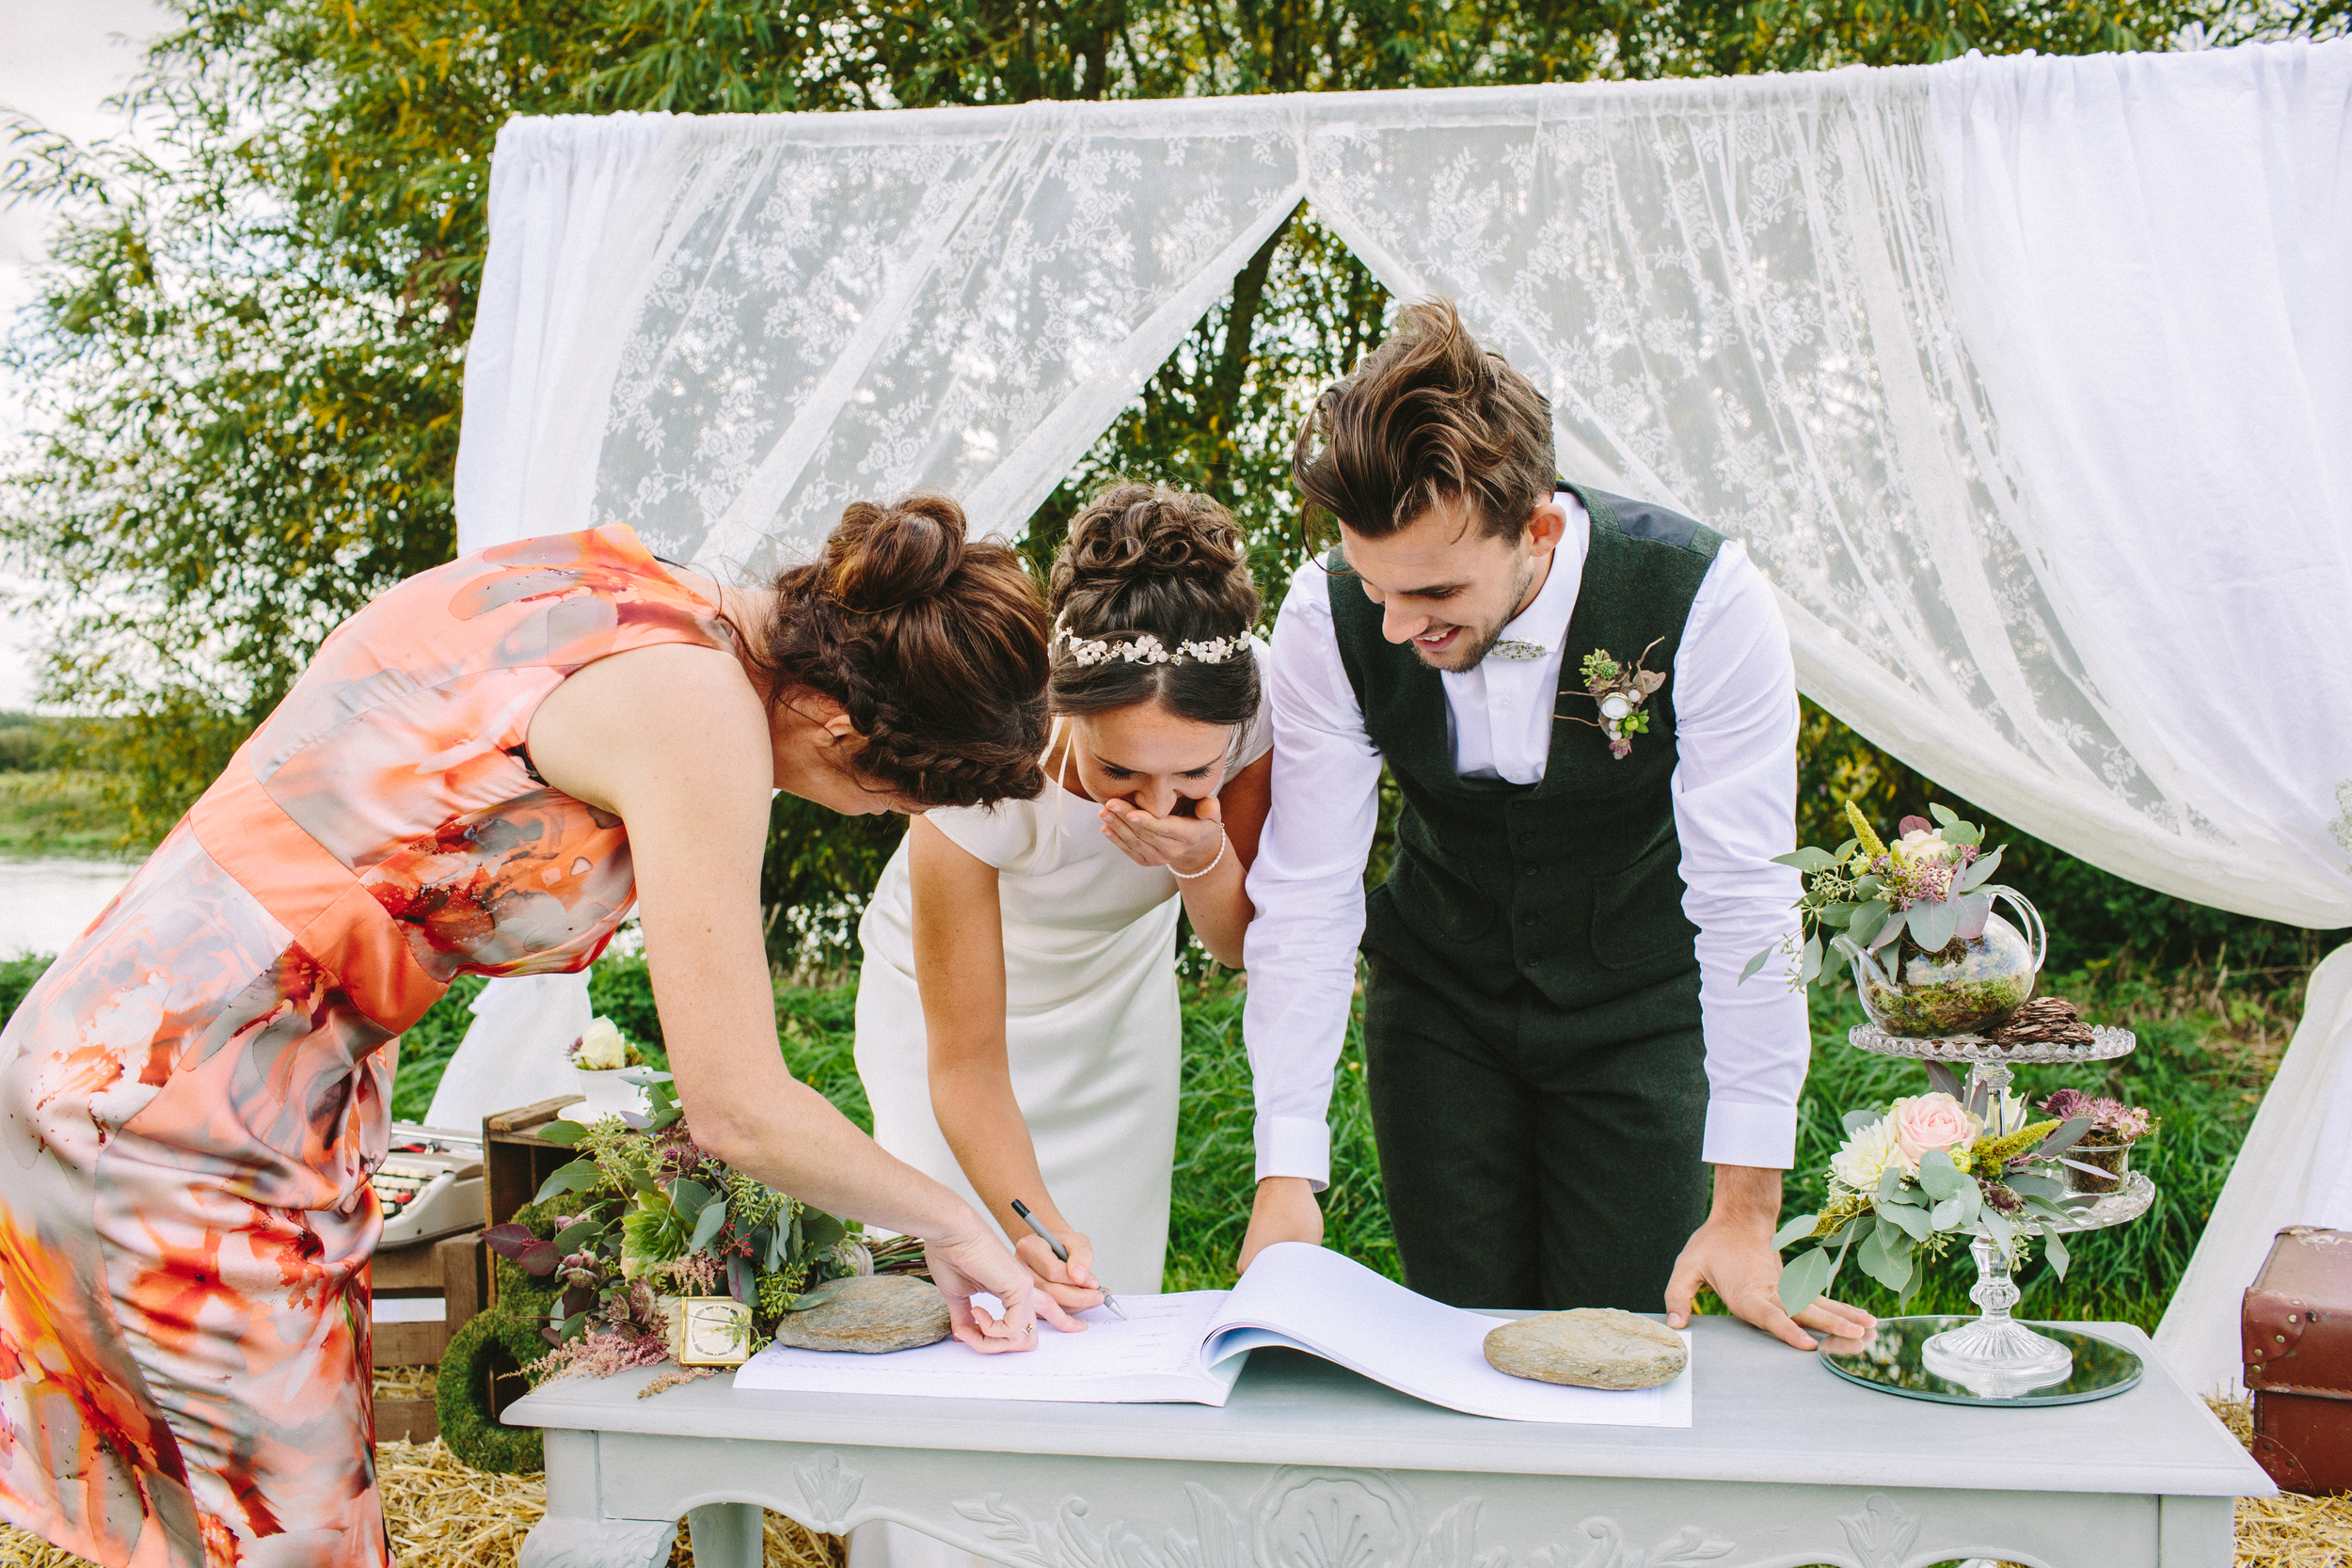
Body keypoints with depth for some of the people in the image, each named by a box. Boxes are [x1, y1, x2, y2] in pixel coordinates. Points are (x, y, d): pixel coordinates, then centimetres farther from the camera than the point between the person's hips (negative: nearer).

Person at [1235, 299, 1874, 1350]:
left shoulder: (1703, 600, -28)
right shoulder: (1328, 617, -21)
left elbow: (1747, 904, -24)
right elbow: (1305, 898, -17)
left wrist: (1745, 1207, -24)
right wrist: (1285, 1175, -23)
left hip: (1639, 1010, -1)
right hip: (1437, 1004, 2)